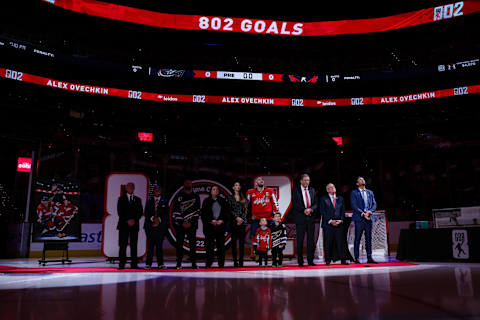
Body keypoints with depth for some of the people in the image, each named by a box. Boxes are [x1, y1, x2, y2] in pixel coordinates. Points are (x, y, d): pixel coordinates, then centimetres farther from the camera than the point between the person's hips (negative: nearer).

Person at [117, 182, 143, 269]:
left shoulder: (138, 199, 14)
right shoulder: (121, 199, 7)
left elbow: (140, 212, 7)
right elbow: (120, 212, -2)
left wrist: (134, 220, -8)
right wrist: (127, 220, -12)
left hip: (134, 225, 2)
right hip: (124, 225, -2)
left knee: (134, 245, 1)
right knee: (123, 245, -4)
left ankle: (134, 264, 3)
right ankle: (122, 264, 0)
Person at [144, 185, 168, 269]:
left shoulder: (164, 201, 10)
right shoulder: (149, 201, 14)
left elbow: (166, 214, 3)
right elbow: (146, 213, 5)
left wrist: (159, 219, -10)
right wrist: (152, 218, -10)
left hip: (161, 225, 0)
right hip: (150, 226, 1)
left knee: (159, 245, -1)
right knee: (150, 245, -3)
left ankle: (160, 264, 4)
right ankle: (148, 264, 1)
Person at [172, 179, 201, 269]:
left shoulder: (196, 197, 8)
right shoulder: (179, 196, 5)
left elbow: (197, 211, 4)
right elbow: (175, 211, 2)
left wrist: (191, 222, -6)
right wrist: (181, 222, -6)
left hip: (192, 224, 0)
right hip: (180, 224, 0)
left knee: (193, 243, -3)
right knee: (179, 243, 2)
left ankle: (194, 263, 2)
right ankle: (179, 263, 8)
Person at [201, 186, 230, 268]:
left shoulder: (222, 201, 12)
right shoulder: (206, 201, 7)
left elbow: (227, 213, 9)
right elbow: (204, 214, 2)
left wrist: (222, 220, -6)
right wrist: (211, 220, -10)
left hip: (221, 226, 2)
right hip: (209, 227, -1)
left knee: (221, 245, 1)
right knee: (210, 245, -4)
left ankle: (221, 264, 8)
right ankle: (209, 264, 3)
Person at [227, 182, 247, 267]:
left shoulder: (243, 198, 13)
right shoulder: (230, 198, 8)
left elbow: (245, 210, 7)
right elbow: (230, 210, 0)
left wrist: (241, 219, -6)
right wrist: (237, 217, -10)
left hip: (242, 221, 1)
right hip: (233, 221, -1)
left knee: (242, 241, -3)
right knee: (234, 241, -1)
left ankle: (241, 261, -2)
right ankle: (235, 261, 2)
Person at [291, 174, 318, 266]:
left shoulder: (312, 190, 15)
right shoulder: (295, 190, 2)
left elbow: (316, 204, 10)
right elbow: (295, 204, -6)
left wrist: (311, 209, -10)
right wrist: (304, 210, -16)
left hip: (311, 218, 4)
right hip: (300, 218, -3)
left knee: (311, 240, 4)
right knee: (300, 240, 0)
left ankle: (310, 260, 12)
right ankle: (300, 261, 8)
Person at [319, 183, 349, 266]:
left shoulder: (340, 199, 17)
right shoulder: (323, 199, 6)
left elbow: (343, 211, 12)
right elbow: (323, 212, -2)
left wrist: (341, 220, -5)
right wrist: (330, 221, -12)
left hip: (339, 224, 3)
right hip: (328, 224, -2)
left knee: (340, 242, 1)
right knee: (328, 243, -1)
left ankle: (343, 260, 7)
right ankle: (328, 260, 5)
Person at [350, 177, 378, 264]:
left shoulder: (370, 193, 18)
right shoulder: (354, 193, 3)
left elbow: (374, 204, 11)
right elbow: (354, 206, -6)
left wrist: (369, 211, -8)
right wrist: (362, 214, -15)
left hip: (369, 218, 4)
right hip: (359, 218, -4)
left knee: (369, 238, 5)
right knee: (357, 238, -2)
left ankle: (369, 258, 10)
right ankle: (356, 258, 1)